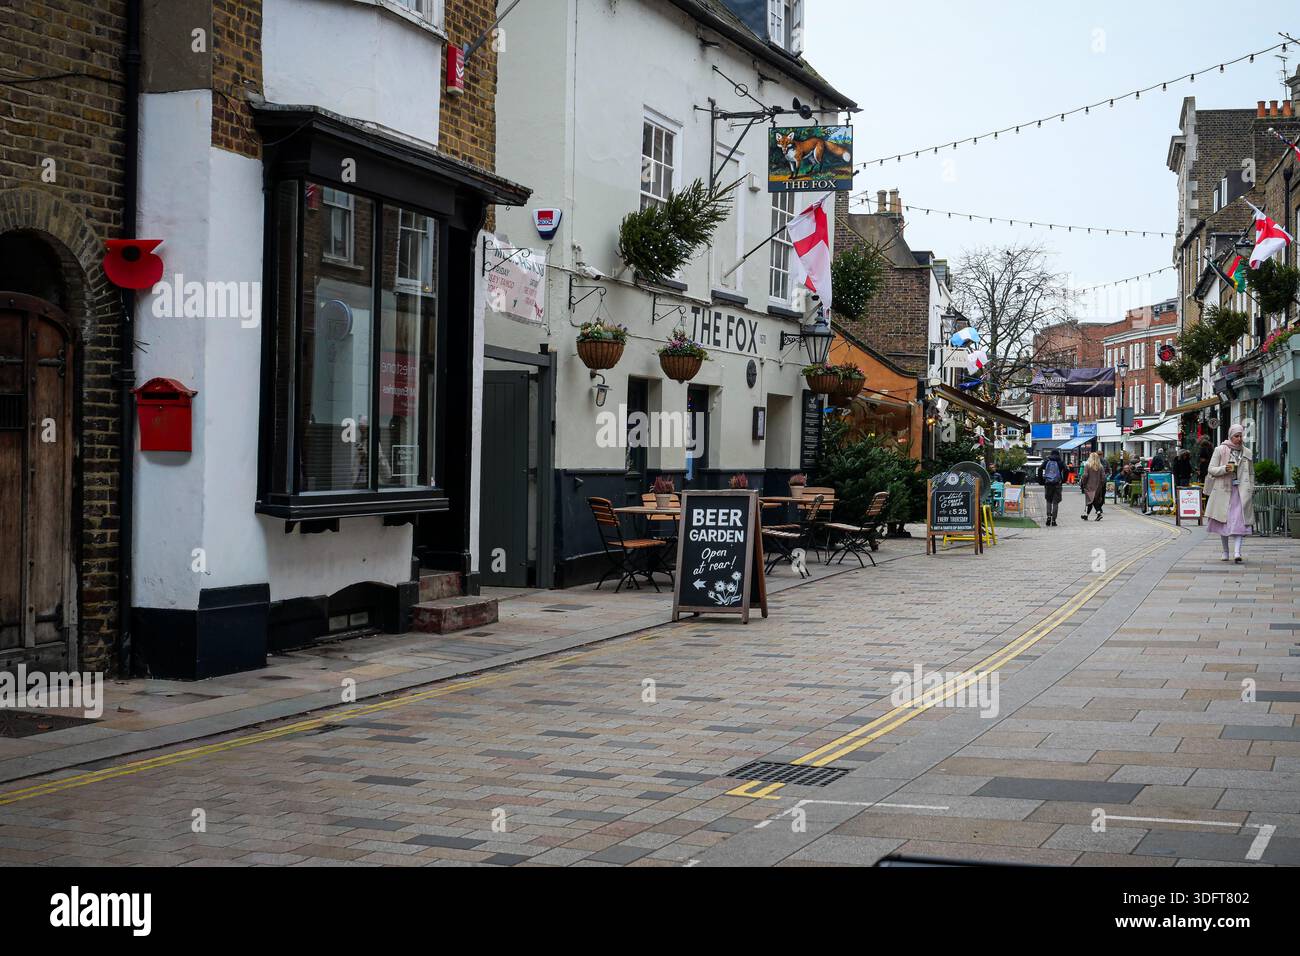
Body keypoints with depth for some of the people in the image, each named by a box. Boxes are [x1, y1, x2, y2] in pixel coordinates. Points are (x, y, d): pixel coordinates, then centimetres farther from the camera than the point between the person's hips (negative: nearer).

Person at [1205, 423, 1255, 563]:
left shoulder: (1247, 452, 11)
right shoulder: (1220, 450, 2)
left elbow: (1251, 473, 19)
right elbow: (1211, 469, 1)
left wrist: (1251, 490, 10)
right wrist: (1225, 469, -17)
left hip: (1241, 491, 1)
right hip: (1223, 490, -1)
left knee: (1239, 520, -11)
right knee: (1224, 520, 4)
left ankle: (1237, 552, -18)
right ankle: (1225, 551, 18)